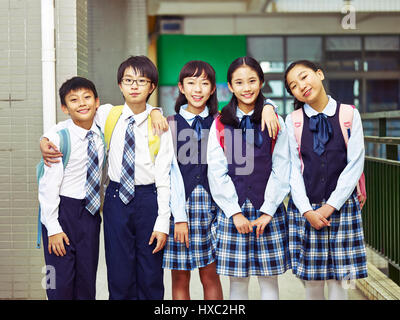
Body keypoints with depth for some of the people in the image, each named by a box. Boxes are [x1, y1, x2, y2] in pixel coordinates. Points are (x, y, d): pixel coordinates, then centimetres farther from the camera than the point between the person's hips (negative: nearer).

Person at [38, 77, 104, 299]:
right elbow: (48, 186, -13)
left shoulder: (101, 133, 1)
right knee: (61, 282, -2)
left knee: (87, 280, 9)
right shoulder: (59, 139, -12)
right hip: (62, 211, -4)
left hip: (91, 213, 5)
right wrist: (53, 228, -16)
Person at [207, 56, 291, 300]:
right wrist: (235, 213, -7)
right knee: (237, 280, 3)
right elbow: (217, 172, 0)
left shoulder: (275, 123, 4)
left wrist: (267, 211, -7)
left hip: (268, 211, 0)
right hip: (232, 210, 0)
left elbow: (281, 170, 1)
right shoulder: (220, 125, 4)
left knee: (269, 278, 5)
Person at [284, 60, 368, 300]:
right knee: (312, 281, 6)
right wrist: (307, 211, -9)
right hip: (305, 209, 1)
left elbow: (355, 165, -4)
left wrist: (329, 207, -10)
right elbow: (293, 169, 1)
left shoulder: (349, 114, -1)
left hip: (341, 206, -1)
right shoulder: (293, 121, 2)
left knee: (338, 280, 1)